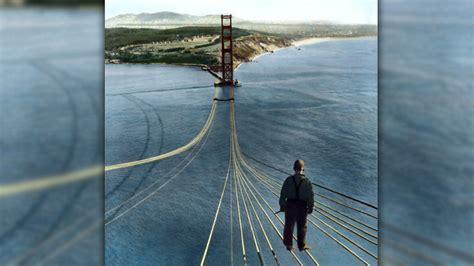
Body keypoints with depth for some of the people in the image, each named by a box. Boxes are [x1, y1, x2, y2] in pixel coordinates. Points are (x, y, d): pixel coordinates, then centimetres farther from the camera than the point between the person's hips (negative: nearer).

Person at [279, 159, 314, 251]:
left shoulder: (289, 179, -5)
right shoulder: (307, 181, -6)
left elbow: (283, 193, -4)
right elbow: (310, 196, -5)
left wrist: (282, 205, 6)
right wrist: (310, 207, 5)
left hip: (290, 205, 1)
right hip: (302, 206, -1)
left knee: (289, 225, 13)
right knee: (301, 226, 12)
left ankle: (289, 245, 22)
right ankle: (302, 245, 21)